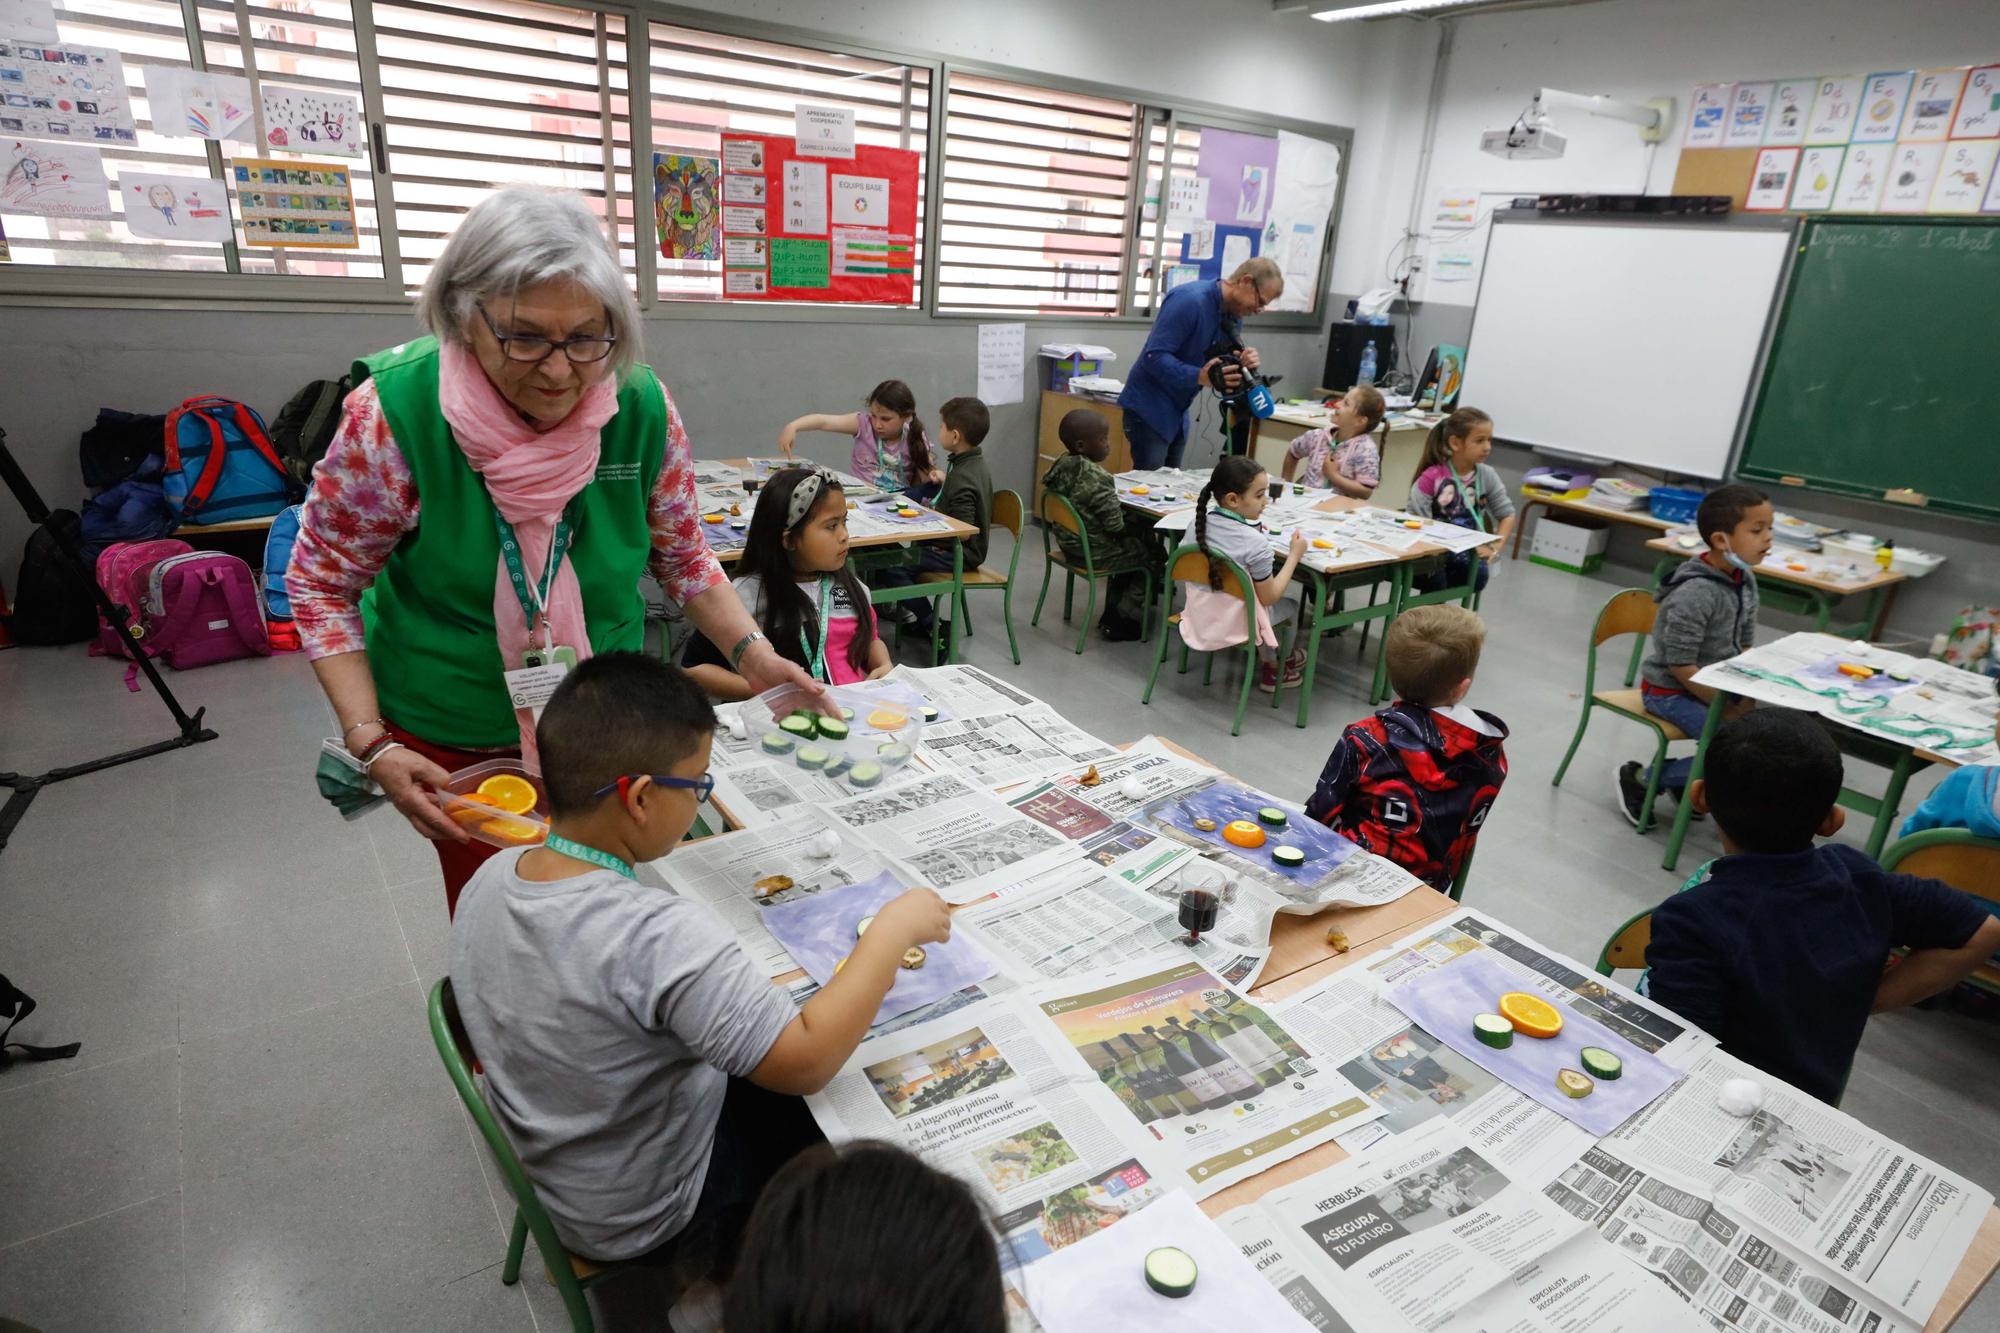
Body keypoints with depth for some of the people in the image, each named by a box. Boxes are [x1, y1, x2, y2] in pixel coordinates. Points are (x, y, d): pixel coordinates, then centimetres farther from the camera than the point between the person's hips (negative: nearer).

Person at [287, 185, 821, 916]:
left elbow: (683, 559, -1)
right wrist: (372, 742, -16)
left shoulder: (643, 408, -15)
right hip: (454, 737, -2)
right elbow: (322, 584, -9)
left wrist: (751, 653, -14)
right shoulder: (394, 414, -22)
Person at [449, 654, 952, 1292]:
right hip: (640, 1220, -6)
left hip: (547, 1174, 7)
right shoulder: (661, 937, -40)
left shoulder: (488, 880, -14)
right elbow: (805, 1061, -39)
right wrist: (894, 928, -29)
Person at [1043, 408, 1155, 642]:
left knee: (1132, 542, 29)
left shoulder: (1061, 466, -3)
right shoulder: (1097, 478, -27)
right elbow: (1115, 525, -25)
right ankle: (1119, 620, 13)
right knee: (1148, 553, 11)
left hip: (1070, 544, 9)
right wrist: (1131, 527, -3)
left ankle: (1112, 611, 32)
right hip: (1095, 553, -9)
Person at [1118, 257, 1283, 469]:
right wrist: (1200, 377, -37)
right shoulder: (1190, 301, -22)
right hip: (1149, 408, -9)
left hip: (1178, 411, 9)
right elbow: (1154, 356, -28)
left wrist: (1245, 363, -13)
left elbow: (1226, 366, 10)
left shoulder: (1234, 316, 6)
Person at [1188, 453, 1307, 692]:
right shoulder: (1255, 543, -24)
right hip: (1235, 621, -6)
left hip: (1200, 611, 6)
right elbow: (1268, 598, -14)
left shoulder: (1200, 522, -8)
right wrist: (1294, 555, -6)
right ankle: (1273, 668, 36)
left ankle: (1269, 659, 37)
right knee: (1293, 595, 21)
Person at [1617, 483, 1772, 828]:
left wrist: (1746, 699, -3)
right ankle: (1641, 779, -4)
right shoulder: (1695, 594, -25)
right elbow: (1680, 666, -24)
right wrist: (1727, 708, -20)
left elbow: (1746, 647, 9)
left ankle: (1688, 780, 15)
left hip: (1717, 685, 9)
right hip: (1670, 691, -9)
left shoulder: (1745, 581, 1)